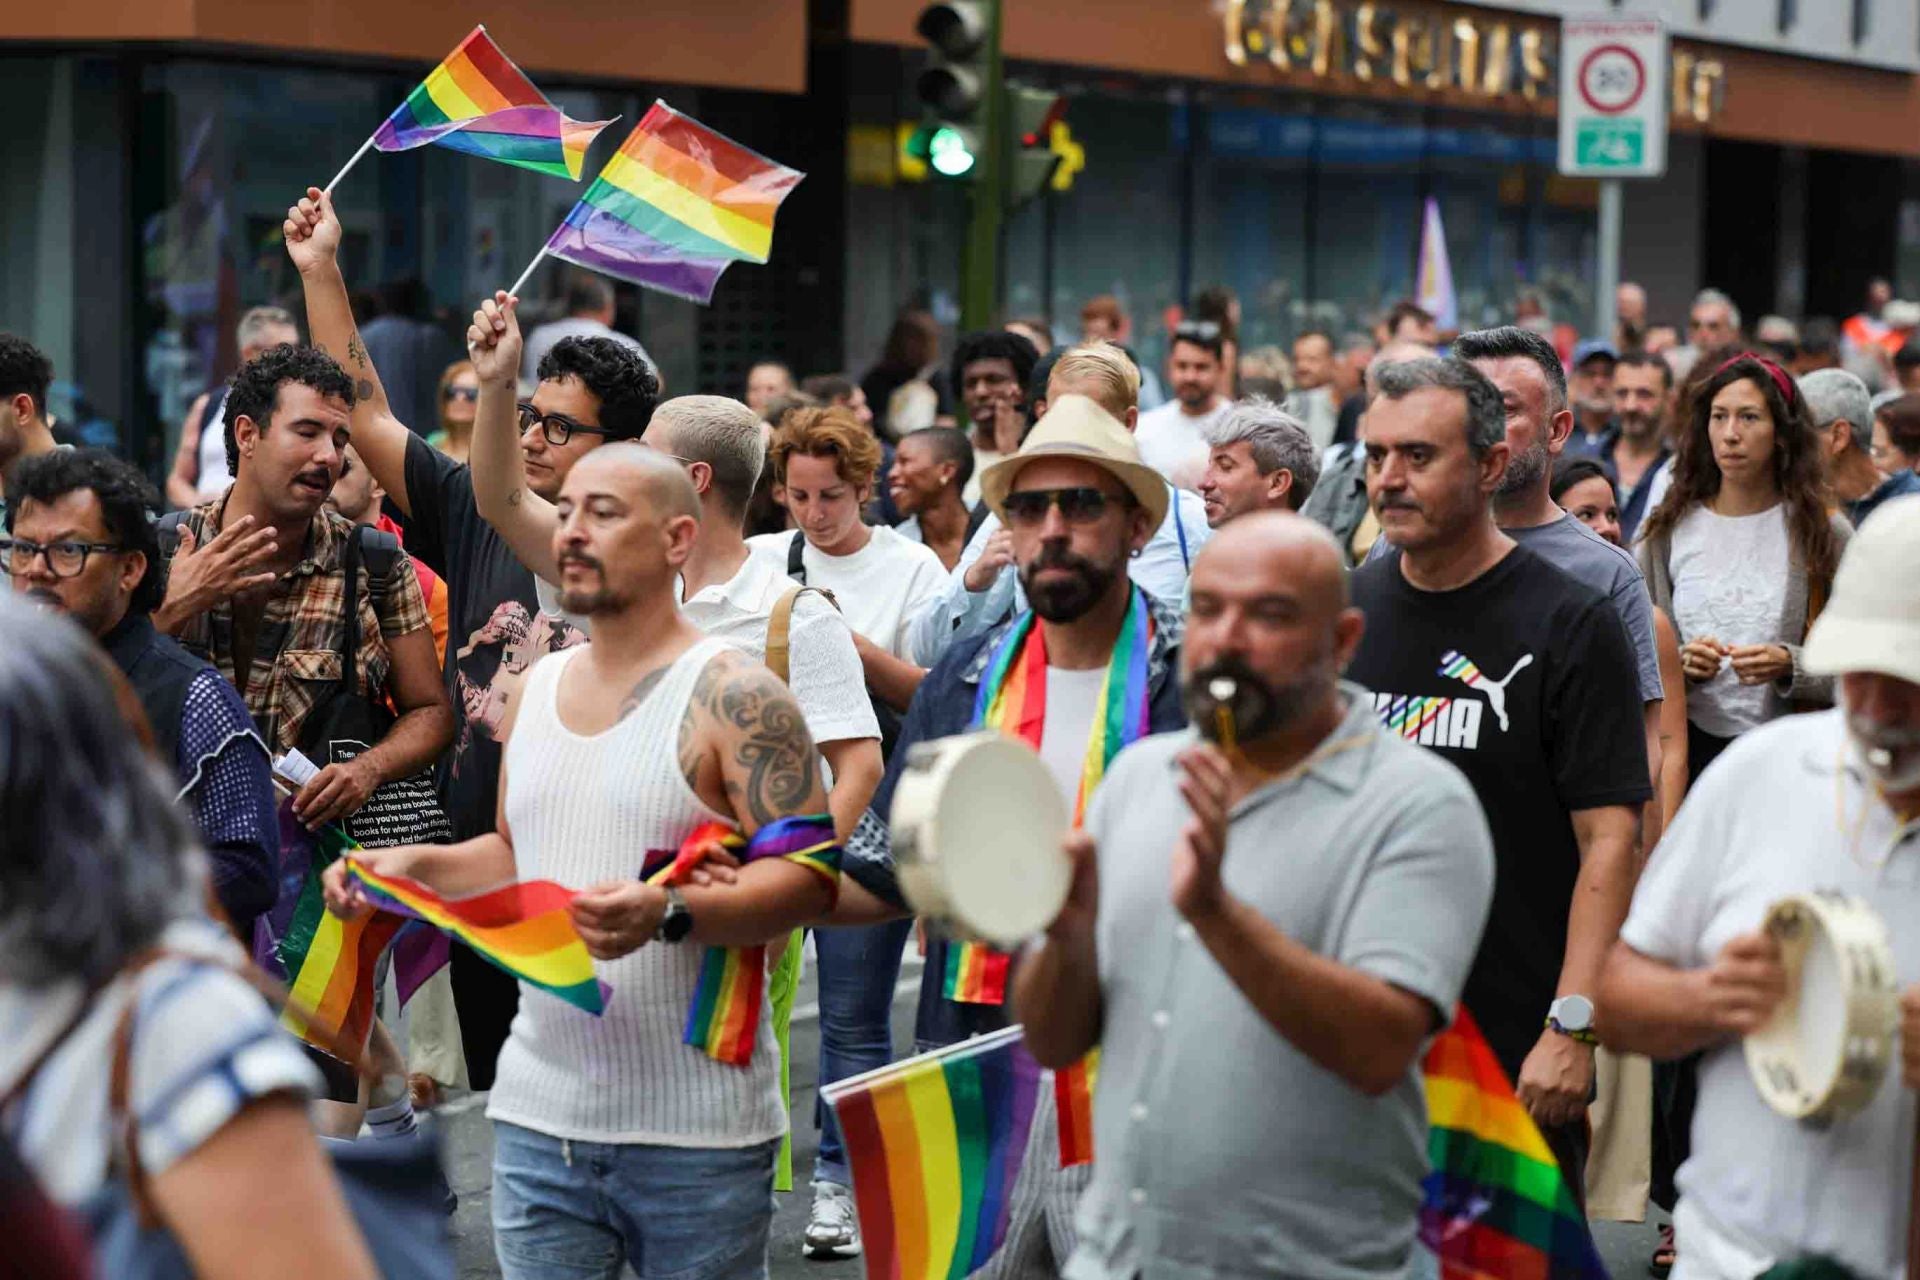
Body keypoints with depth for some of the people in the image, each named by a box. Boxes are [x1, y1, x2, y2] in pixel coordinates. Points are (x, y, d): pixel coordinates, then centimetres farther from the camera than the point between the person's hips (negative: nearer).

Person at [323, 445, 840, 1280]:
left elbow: (811, 877, -16)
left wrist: (670, 914, -30)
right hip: (539, 1113, 6)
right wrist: (414, 866, 6)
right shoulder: (537, 687, 13)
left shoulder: (731, 694, -10)